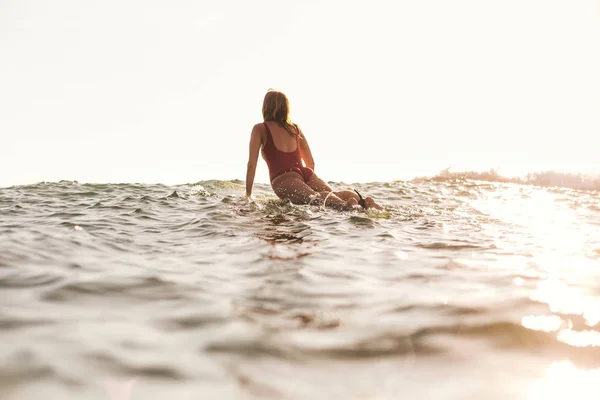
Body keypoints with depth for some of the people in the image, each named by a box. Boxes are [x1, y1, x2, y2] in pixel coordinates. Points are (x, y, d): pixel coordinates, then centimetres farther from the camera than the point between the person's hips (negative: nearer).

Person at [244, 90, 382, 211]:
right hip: (306, 174, 5)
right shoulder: (295, 129, 28)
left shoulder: (260, 129, 15)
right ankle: (363, 202, -47)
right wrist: (309, 184, 40)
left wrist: (248, 194, 16)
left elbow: (252, 164, 8)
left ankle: (347, 206, -59)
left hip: (283, 180, -5)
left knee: (317, 197, -30)